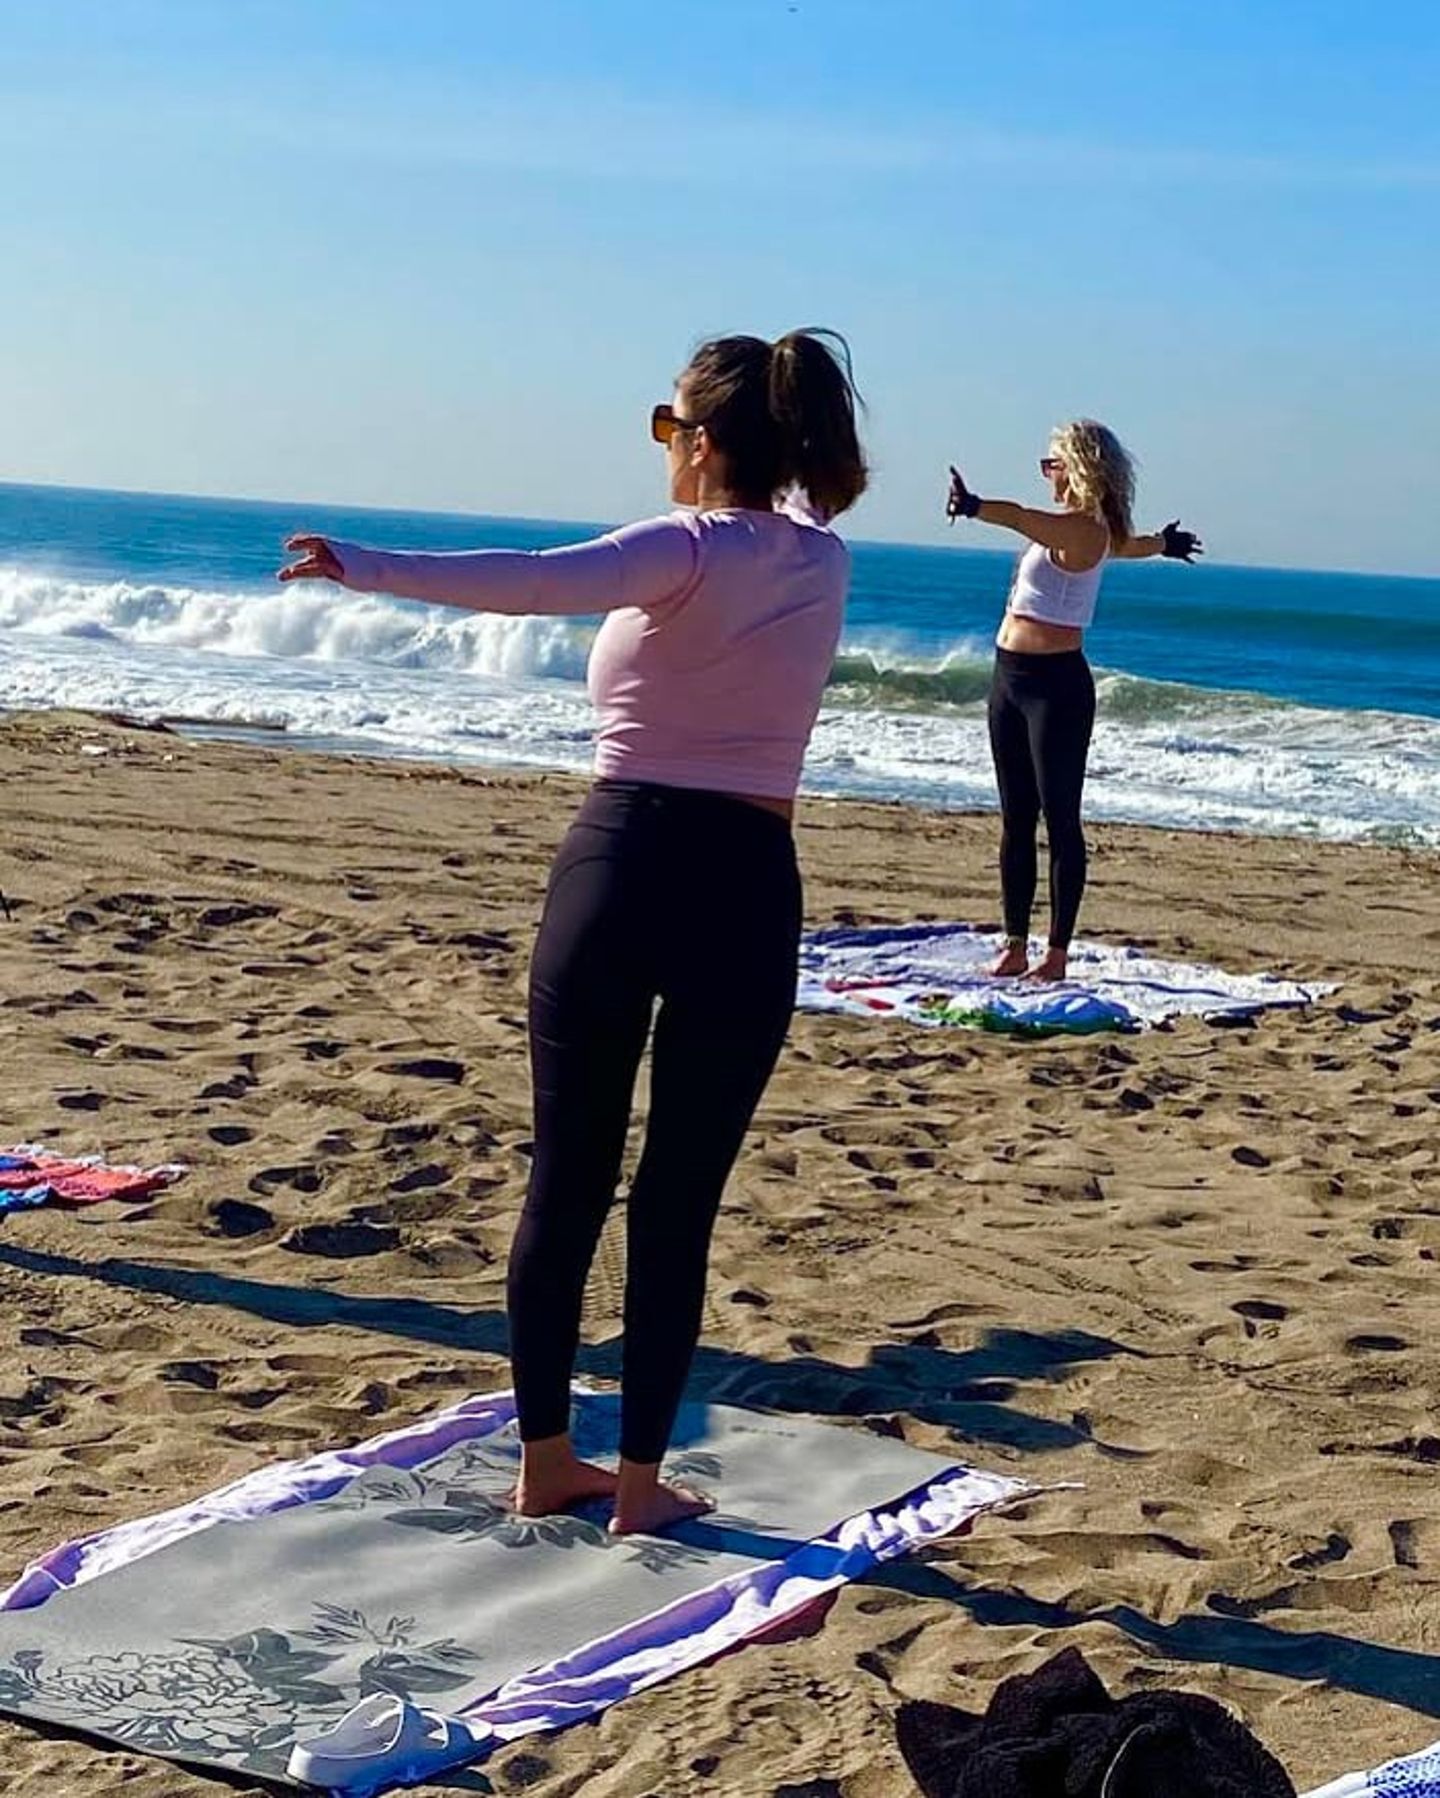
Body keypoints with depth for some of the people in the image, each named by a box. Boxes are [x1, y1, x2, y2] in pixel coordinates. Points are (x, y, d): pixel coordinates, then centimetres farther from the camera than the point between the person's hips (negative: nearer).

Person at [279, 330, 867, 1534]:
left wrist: (370, 567, -34)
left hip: (621, 864, -2)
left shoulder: (682, 549, -5)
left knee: (567, 1184, 10)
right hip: (746, 892, 3)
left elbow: (534, 582, -26)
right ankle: (640, 1481, 13)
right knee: (678, 1202, 7)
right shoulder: (824, 563, 10)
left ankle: (546, 1461, 20)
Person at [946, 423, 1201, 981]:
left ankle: (1057, 951, 2)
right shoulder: (1082, 529, 13)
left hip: (1055, 683, -10)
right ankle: (1015, 946, 14)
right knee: (1015, 819, 9)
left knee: (1060, 819, -3)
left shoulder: (1084, 529, -14)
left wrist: (975, 508, -54)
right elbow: (1128, 544, 36)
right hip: (1012, 678, 10)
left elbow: (1018, 517, -35)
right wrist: (1166, 542, 58)